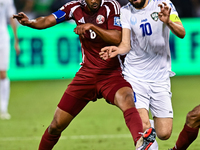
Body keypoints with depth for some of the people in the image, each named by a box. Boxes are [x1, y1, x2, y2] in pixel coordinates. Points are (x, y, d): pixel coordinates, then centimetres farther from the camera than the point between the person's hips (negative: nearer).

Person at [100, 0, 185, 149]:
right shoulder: (125, 12, -2)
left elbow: (182, 33, -14)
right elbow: (126, 44, -10)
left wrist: (168, 22, -35)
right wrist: (117, 50, -33)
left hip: (160, 78, 1)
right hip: (135, 77, -1)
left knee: (164, 134, -1)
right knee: (143, 126, -20)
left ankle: (153, 124, 33)